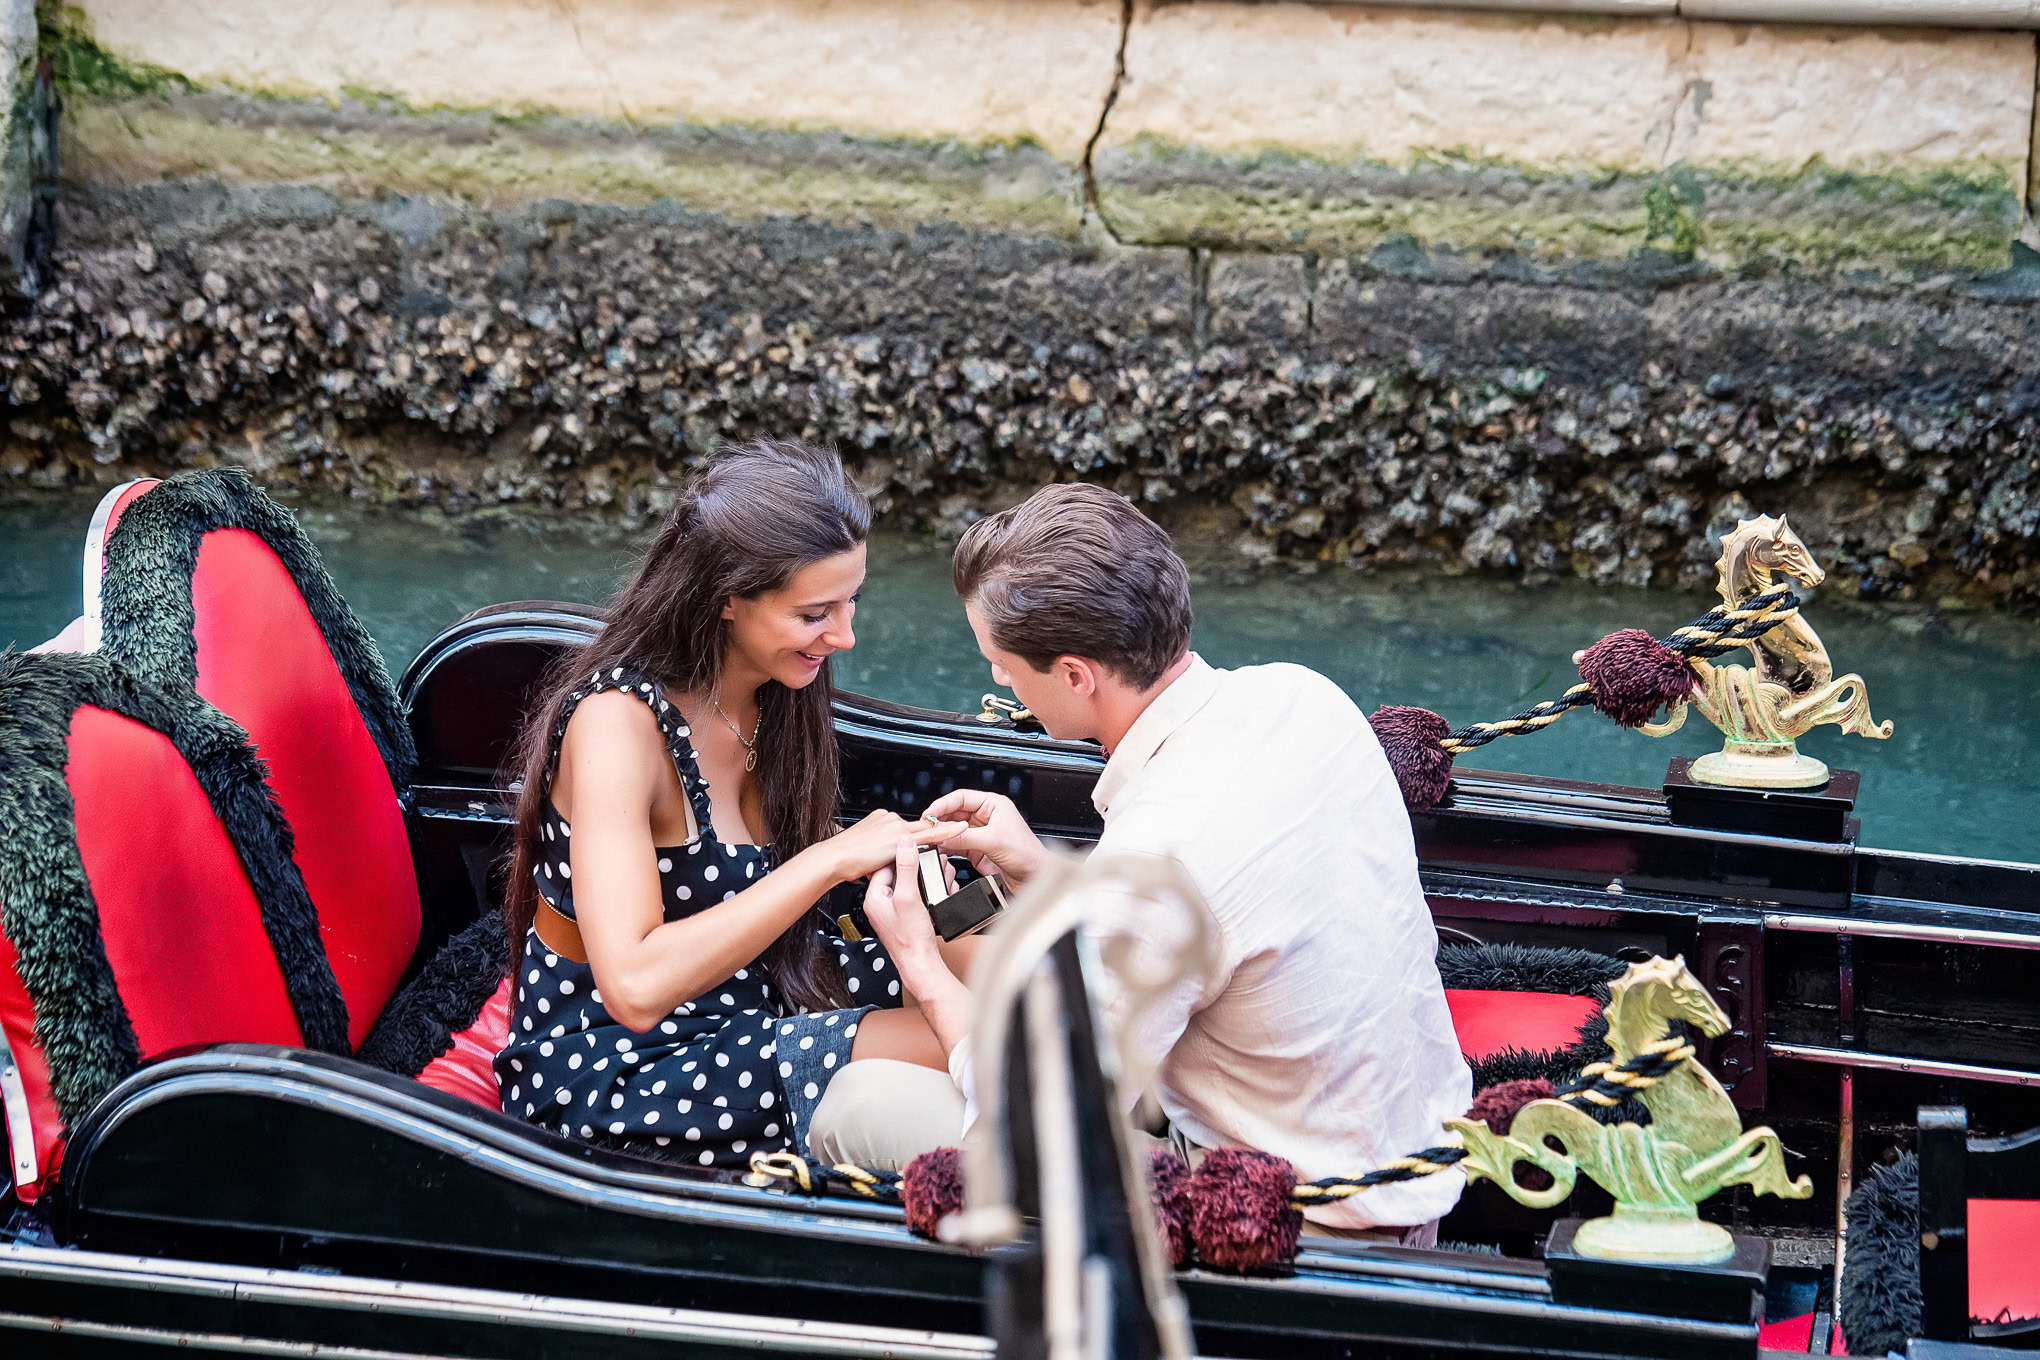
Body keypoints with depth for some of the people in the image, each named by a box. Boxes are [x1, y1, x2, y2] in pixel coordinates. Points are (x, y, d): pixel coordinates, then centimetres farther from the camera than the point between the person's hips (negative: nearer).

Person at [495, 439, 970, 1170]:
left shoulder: (768, 691, -1)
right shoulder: (619, 720, -25)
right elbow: (635, 986, -36)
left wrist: (890, 849, -9)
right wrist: (831, 858, -34)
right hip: (608, 1074, -8)